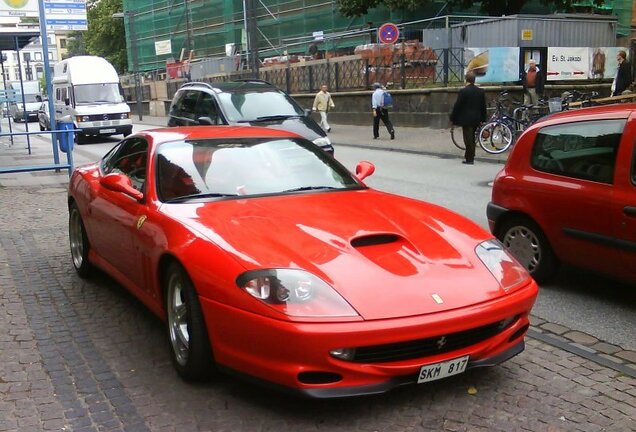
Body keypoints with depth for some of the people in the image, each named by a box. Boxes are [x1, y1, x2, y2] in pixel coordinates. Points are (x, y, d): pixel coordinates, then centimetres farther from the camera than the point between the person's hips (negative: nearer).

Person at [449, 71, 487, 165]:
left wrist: (452, 118, -3)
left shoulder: (463, 91, -12)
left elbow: (457, 106, -11)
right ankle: (469, 157, 22)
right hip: (476, 119, 6)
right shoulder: (481, 91, 6)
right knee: (471, 138, 16)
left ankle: (469, 159, -1)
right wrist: (482, 119, 19)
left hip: (466, 119, -6)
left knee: (468, 139, -2)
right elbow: (483, 107, 11)